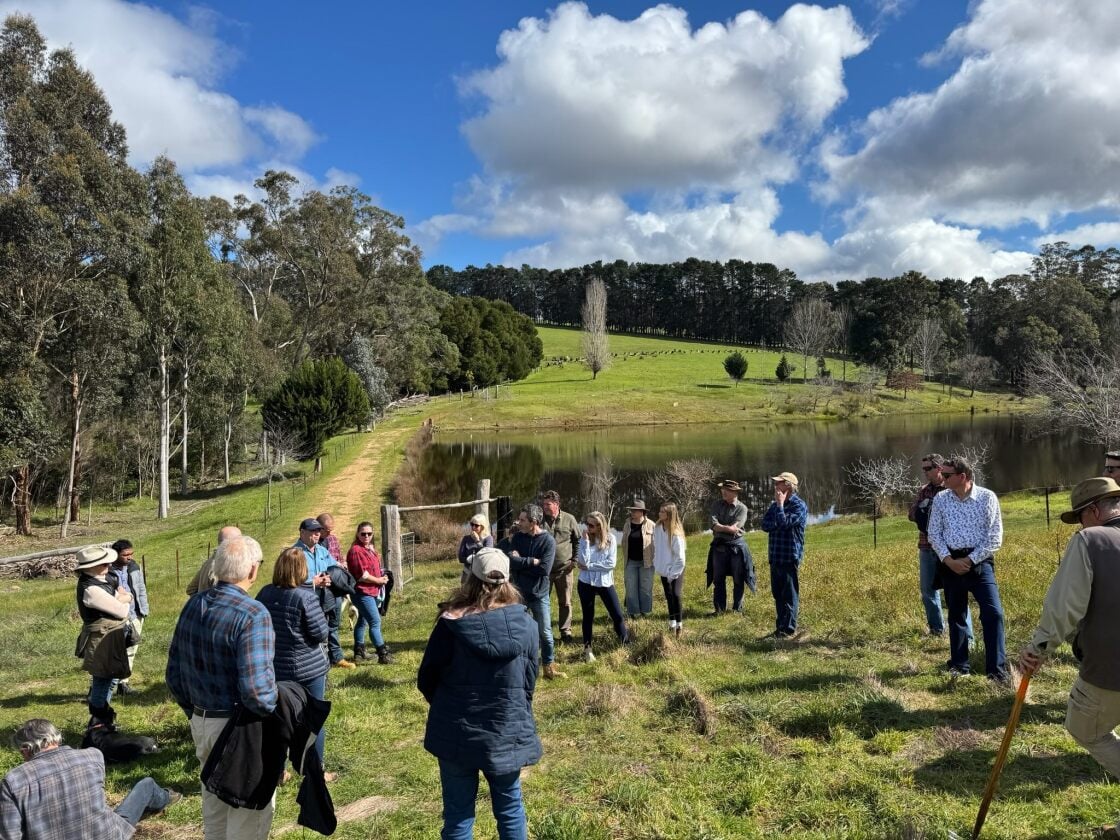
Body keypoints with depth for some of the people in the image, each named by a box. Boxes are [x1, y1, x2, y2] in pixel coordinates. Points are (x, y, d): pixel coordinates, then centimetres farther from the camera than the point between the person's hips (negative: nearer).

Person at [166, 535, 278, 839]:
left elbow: (174, 675, 8)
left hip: (201, 724, 7)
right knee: (250, 809, 11)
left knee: (214, 803, 25)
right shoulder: (253, 614, -23)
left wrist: (196, 713, 20)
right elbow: (255, 688, -28)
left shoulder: (193, 605, 0)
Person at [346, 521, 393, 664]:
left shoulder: (370, 549, 11)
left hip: (371, 591, 10)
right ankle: (383, 655, -6)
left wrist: (382, 576, 3)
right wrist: (380, 581, -10)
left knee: (363, 621, 18)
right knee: (375, 622, -9)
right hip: (363, 592, -10)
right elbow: (363, 576, -21)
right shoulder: (356, 551, -18)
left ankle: (359, 651, 29)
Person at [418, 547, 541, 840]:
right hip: (509, 732, 2)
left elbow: (426, 681, -5)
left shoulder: (452, 623, -17)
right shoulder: (526, 624, -10)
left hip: (457, 734, -2)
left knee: (458, 814, 13)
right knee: (510, 807, 20)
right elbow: (529, 682, 1)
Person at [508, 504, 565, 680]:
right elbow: (509, 561, -15)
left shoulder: (548, 541, -13)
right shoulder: (517, 538, -3)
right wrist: (531, 561, -20)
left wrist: (521, 562, -16)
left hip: (539, 594, -3)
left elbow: (544, 568, -22)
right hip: (519, 592, 3)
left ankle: (549, 666, 22)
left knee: (545, 632, 7)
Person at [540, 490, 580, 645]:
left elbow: (578, 540, 7)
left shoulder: (569, 519, -4)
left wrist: (574, 560, 2)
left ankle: (566, 632, 22)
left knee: (565, 603, 10)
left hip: (564, 569, 0)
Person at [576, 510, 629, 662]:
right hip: (586, 583, 0)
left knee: (617, 615, 3)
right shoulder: (584, 539, -4)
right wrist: (585, 541, -20)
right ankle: (587, 648, 24)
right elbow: (583, 561, -16)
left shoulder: (610, 539, -6)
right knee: (588, 616, 11)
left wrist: (589, 566, -13)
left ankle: (627, 645, 20)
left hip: (605, 583, 0)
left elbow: (611, 563, -14)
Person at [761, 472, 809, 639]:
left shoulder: (799, 505, -9)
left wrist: (780, 504, -12)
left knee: (789, 594, -2)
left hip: (789, 556, -8)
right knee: (777, 593, 13)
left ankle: (788, 629, 3)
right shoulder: (774, 504, 14)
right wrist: (777, 514, -12)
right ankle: (781, 626, 22)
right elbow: (765, 525, 5)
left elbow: (784, 522, -22)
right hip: (775, 556, 8)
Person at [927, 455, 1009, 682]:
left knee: (993, 613, -12)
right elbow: (934, 534, 5)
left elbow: (995, 538, -8)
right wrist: (948, 560, -8)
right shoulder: (940, 499, 2)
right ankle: (959, 665, 22)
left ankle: (997, 668, -3)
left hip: (979, 561, -3)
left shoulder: (987, 497, -7)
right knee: (956, 615, 11)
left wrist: (970, 560, -12)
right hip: (951, 563, 3)